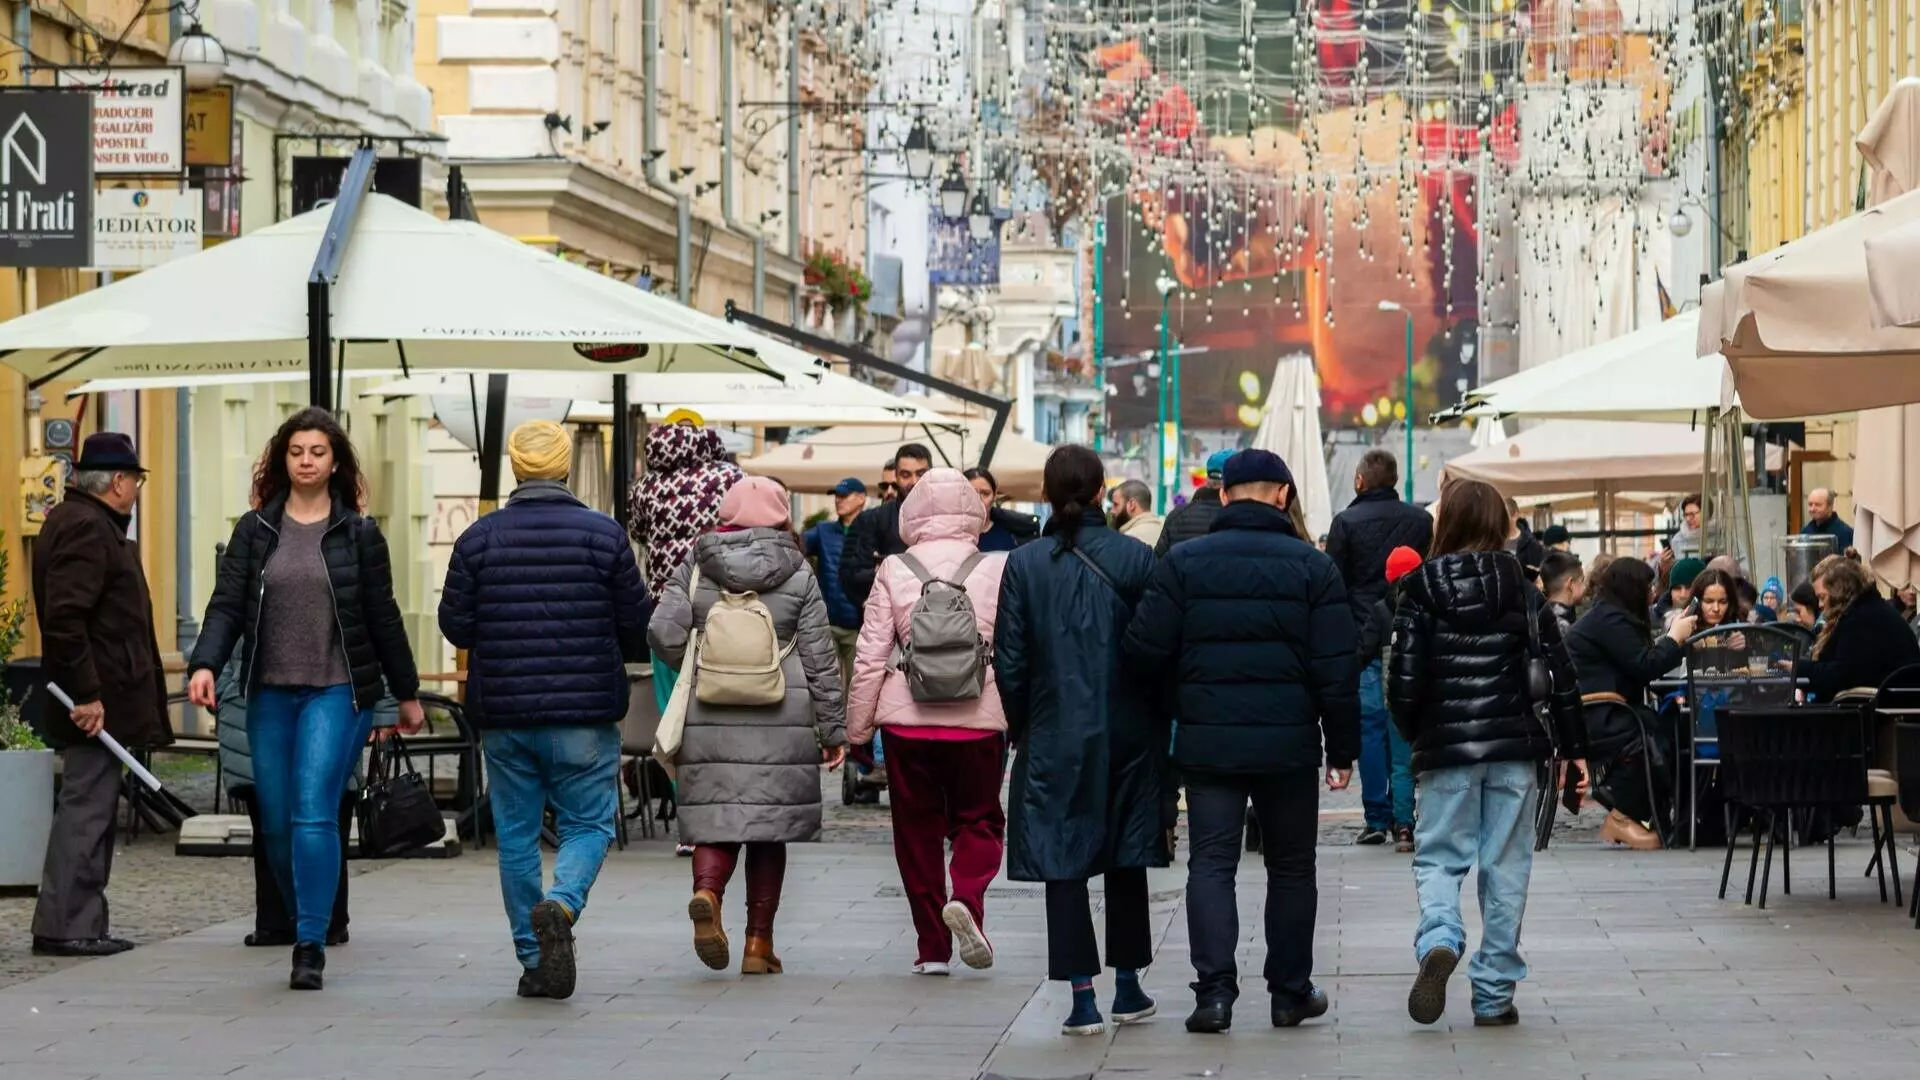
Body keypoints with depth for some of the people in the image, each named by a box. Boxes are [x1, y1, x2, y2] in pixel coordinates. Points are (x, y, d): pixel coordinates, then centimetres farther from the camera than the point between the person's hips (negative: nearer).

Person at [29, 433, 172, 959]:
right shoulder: (85, 528, -15)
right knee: (85, 807, -8)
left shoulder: (87, 523, 19)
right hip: (99, 698, -11)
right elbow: (64, 618, -23)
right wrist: (86, 694, -24)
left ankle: (84, 926, 16)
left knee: (92, 807, 12)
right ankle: (61, 927, -6)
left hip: (100, 697, 11)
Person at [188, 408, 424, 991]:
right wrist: (205, 664, -16)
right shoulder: (255, 530, 8)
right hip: (269, 694, 3)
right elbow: (227, 604, 1)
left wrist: (406, 693, 13)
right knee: (276, 823, 7)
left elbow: (382, 617, 8)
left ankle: (310, 945, -15)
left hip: (336, 691, -3)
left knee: (314, 814, -16)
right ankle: (307, 925, 26)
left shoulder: (358, 533, 3)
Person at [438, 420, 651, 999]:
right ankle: (561, 905, -22)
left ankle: (535, 961, 11)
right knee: (587, 823, 7)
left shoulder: (479, 538, -1)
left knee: (516, 835, 10)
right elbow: (637, 625, -1)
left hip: (503, 713, 2)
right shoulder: (605, 534, -4)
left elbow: (455, 624, 0)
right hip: (585, 713, -2)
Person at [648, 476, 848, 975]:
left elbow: (663, 634, -5)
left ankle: (706, 893, -26)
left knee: (715, 820, 4)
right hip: (780, 723, -1)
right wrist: (834, 729, 7)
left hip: (709, 719, 1)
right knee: (769, 827, 7)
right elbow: (820, 658, 2)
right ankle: (758, 943, 9)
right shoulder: (798, 574, 3)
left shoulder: (693, 570, 5)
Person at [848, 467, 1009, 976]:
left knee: (918, 829, 11)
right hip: (980, 719, 0)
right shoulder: (999, 571, -2)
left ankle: (932, 947, 11)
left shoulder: (893, 572, -1)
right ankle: (967, 897, -15)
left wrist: (857, 726, 8)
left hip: (908, 720, 0)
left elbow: (870, 658, -1)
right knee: (979, 819, 14)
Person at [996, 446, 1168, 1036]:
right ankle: (1128, 989, 22)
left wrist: (1019, 724, 10)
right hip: (1129, 732, 1)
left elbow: (1009, 660, -3)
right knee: (1126, 859, 15)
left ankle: (1081, 997, -5)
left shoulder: (1024, 564, -5)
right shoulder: (1137, 558, -6)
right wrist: (1157, 721, 7)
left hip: (1057, 735, -1)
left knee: (1063, 859, 2)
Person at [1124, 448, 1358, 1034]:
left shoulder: (1184, 562, -1)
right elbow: (1336, 668, -4)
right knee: (1291, 866, 13)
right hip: (1289, 741, 0)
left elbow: (1145, 649, -5)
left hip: (1206, 741, 0)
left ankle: (1214, 989, -10)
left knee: (1211, 863, 3)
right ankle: (1291, 991, 19)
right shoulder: (1312, 567, -2)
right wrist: (1343, 747, 3)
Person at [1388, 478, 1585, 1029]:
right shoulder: (1521, 590, 2)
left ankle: (1438, 941, -22)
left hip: (1447, 748, -1)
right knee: (1505, 868, 7)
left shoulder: (1422, 590, -3)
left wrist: (1413, 733, 12)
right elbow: (1559, 673, -1)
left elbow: (1404, 678, -5)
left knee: (1438, 858, 8)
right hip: (1514, 747, 1)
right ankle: (1494, 995, 8)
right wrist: (1572, 749, 5)